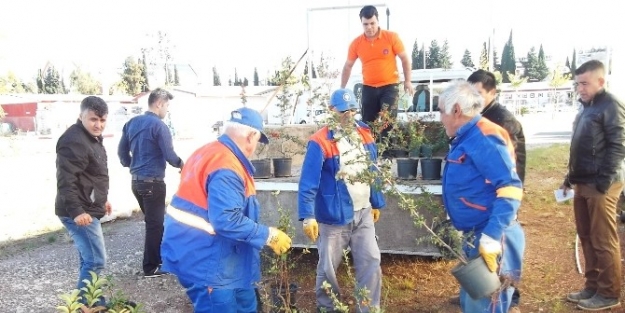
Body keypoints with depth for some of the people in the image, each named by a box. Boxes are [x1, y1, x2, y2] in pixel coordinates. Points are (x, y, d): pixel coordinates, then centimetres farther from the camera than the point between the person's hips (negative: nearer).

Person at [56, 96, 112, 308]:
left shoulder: (93, 138, 14)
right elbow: (66, 180, -26)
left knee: (89, 260, 17)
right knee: (96, 261, -8)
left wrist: (102, 199, 29)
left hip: (88, 209, 10)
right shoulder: (74, 141, -19)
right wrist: (76, 211, -32)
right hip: (80, 213, -10)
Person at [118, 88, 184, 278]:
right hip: (153, 182, -8)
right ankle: (150, 267, 10)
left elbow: (122, 152, 14)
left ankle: (156, 258, 32)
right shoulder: (159, 125, -15)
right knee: (155, 224, 2)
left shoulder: (132, 123, 9)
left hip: (136, 181, 8)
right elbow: (169, 155, -15)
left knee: (151, 221, 20)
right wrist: (181, 164, 5)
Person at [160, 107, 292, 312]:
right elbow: (228, 221, -31)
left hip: (206, 253, 11)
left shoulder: (210, 153, 10)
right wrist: (269, 235, -22)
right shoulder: (226, 168, -25)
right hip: (205, 258, -11)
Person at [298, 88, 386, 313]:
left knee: (371, 262, 8)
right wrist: (308, 217, -23)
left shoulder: (364, 134, 3)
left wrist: (376, 203, 17)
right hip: (334, 216, -5)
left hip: (363, 213, 5)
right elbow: (308, 183, -18)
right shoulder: (320, 142, -16)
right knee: (328, 267, 10)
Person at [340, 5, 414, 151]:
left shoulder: (391, 37, -7)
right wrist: (342, 89, 10)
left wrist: (407, 81, -3)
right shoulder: (356, 43, -1)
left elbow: (405, 59, 2)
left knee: (388, 122, -7)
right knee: (367, 123, 7)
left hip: (389, 86, -2)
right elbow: (348, 66, 10)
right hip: (368, 88, 3)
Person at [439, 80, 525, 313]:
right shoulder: (466, 138, 11)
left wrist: (491, 237, -31)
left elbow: (510, 188, -26)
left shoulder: (483, 137, -19)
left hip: (491, 239, -10)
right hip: (476, 236, 10)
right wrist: (451, 223, 25)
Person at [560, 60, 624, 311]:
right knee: (586, 237, 13)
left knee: (604, 240, -1)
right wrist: (570, 177, 18)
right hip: (583, 184, 9)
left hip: (600, 186, -9)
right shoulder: (586, 108, 17)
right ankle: (592, 286, 24)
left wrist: (603, 182, -19)